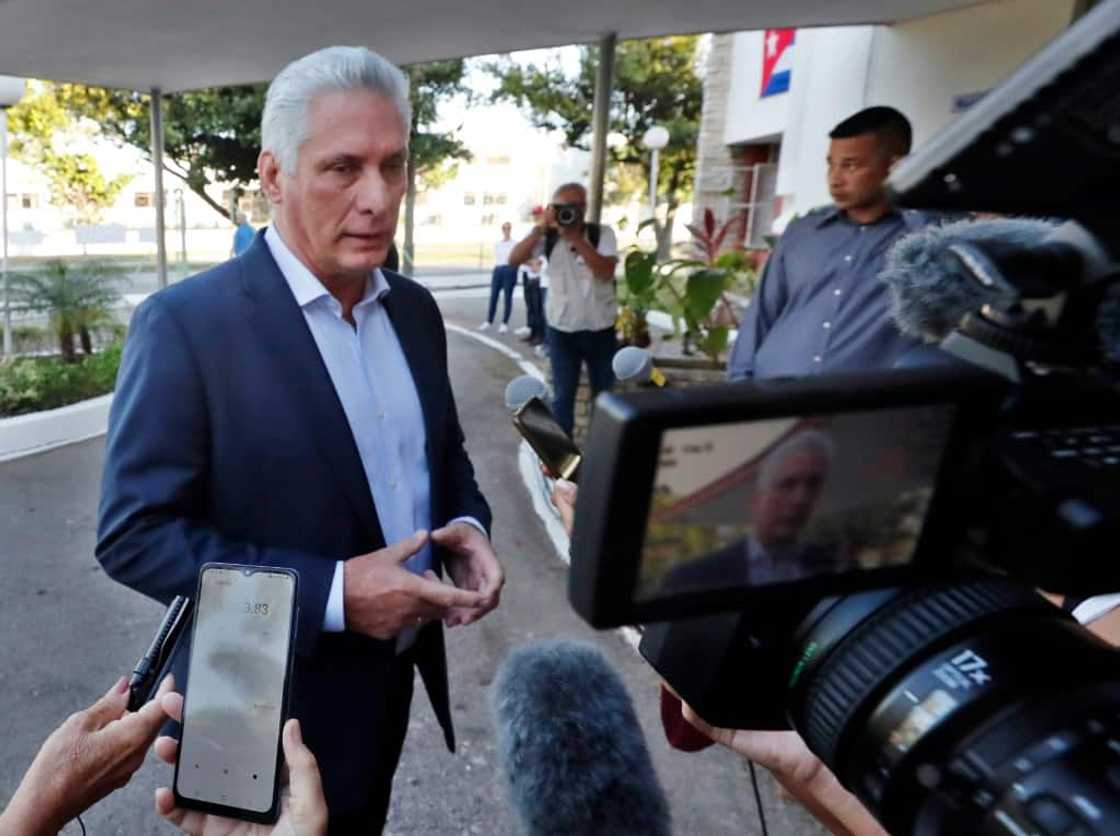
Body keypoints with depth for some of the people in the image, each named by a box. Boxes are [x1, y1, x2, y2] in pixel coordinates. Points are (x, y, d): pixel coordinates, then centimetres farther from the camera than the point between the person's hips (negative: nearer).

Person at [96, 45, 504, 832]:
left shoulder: (414, 309, 0)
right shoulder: (187, 323, -19)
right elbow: (134, 534, -19)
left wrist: (466, 526, -11)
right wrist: (329, 592, -27)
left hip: (395, 674, 6)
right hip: (269, 705, -5)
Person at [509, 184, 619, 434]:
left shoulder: (602, 233, -5)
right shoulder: (549, 237, -3)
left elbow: (606, 272, -20)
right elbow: (514, 259, -14)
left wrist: (575, 237, -23)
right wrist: (540, 227, -22)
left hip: (600, 330, 0)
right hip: (562, 330, 0)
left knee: (605, 395, 14)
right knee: (563, 396, 8)